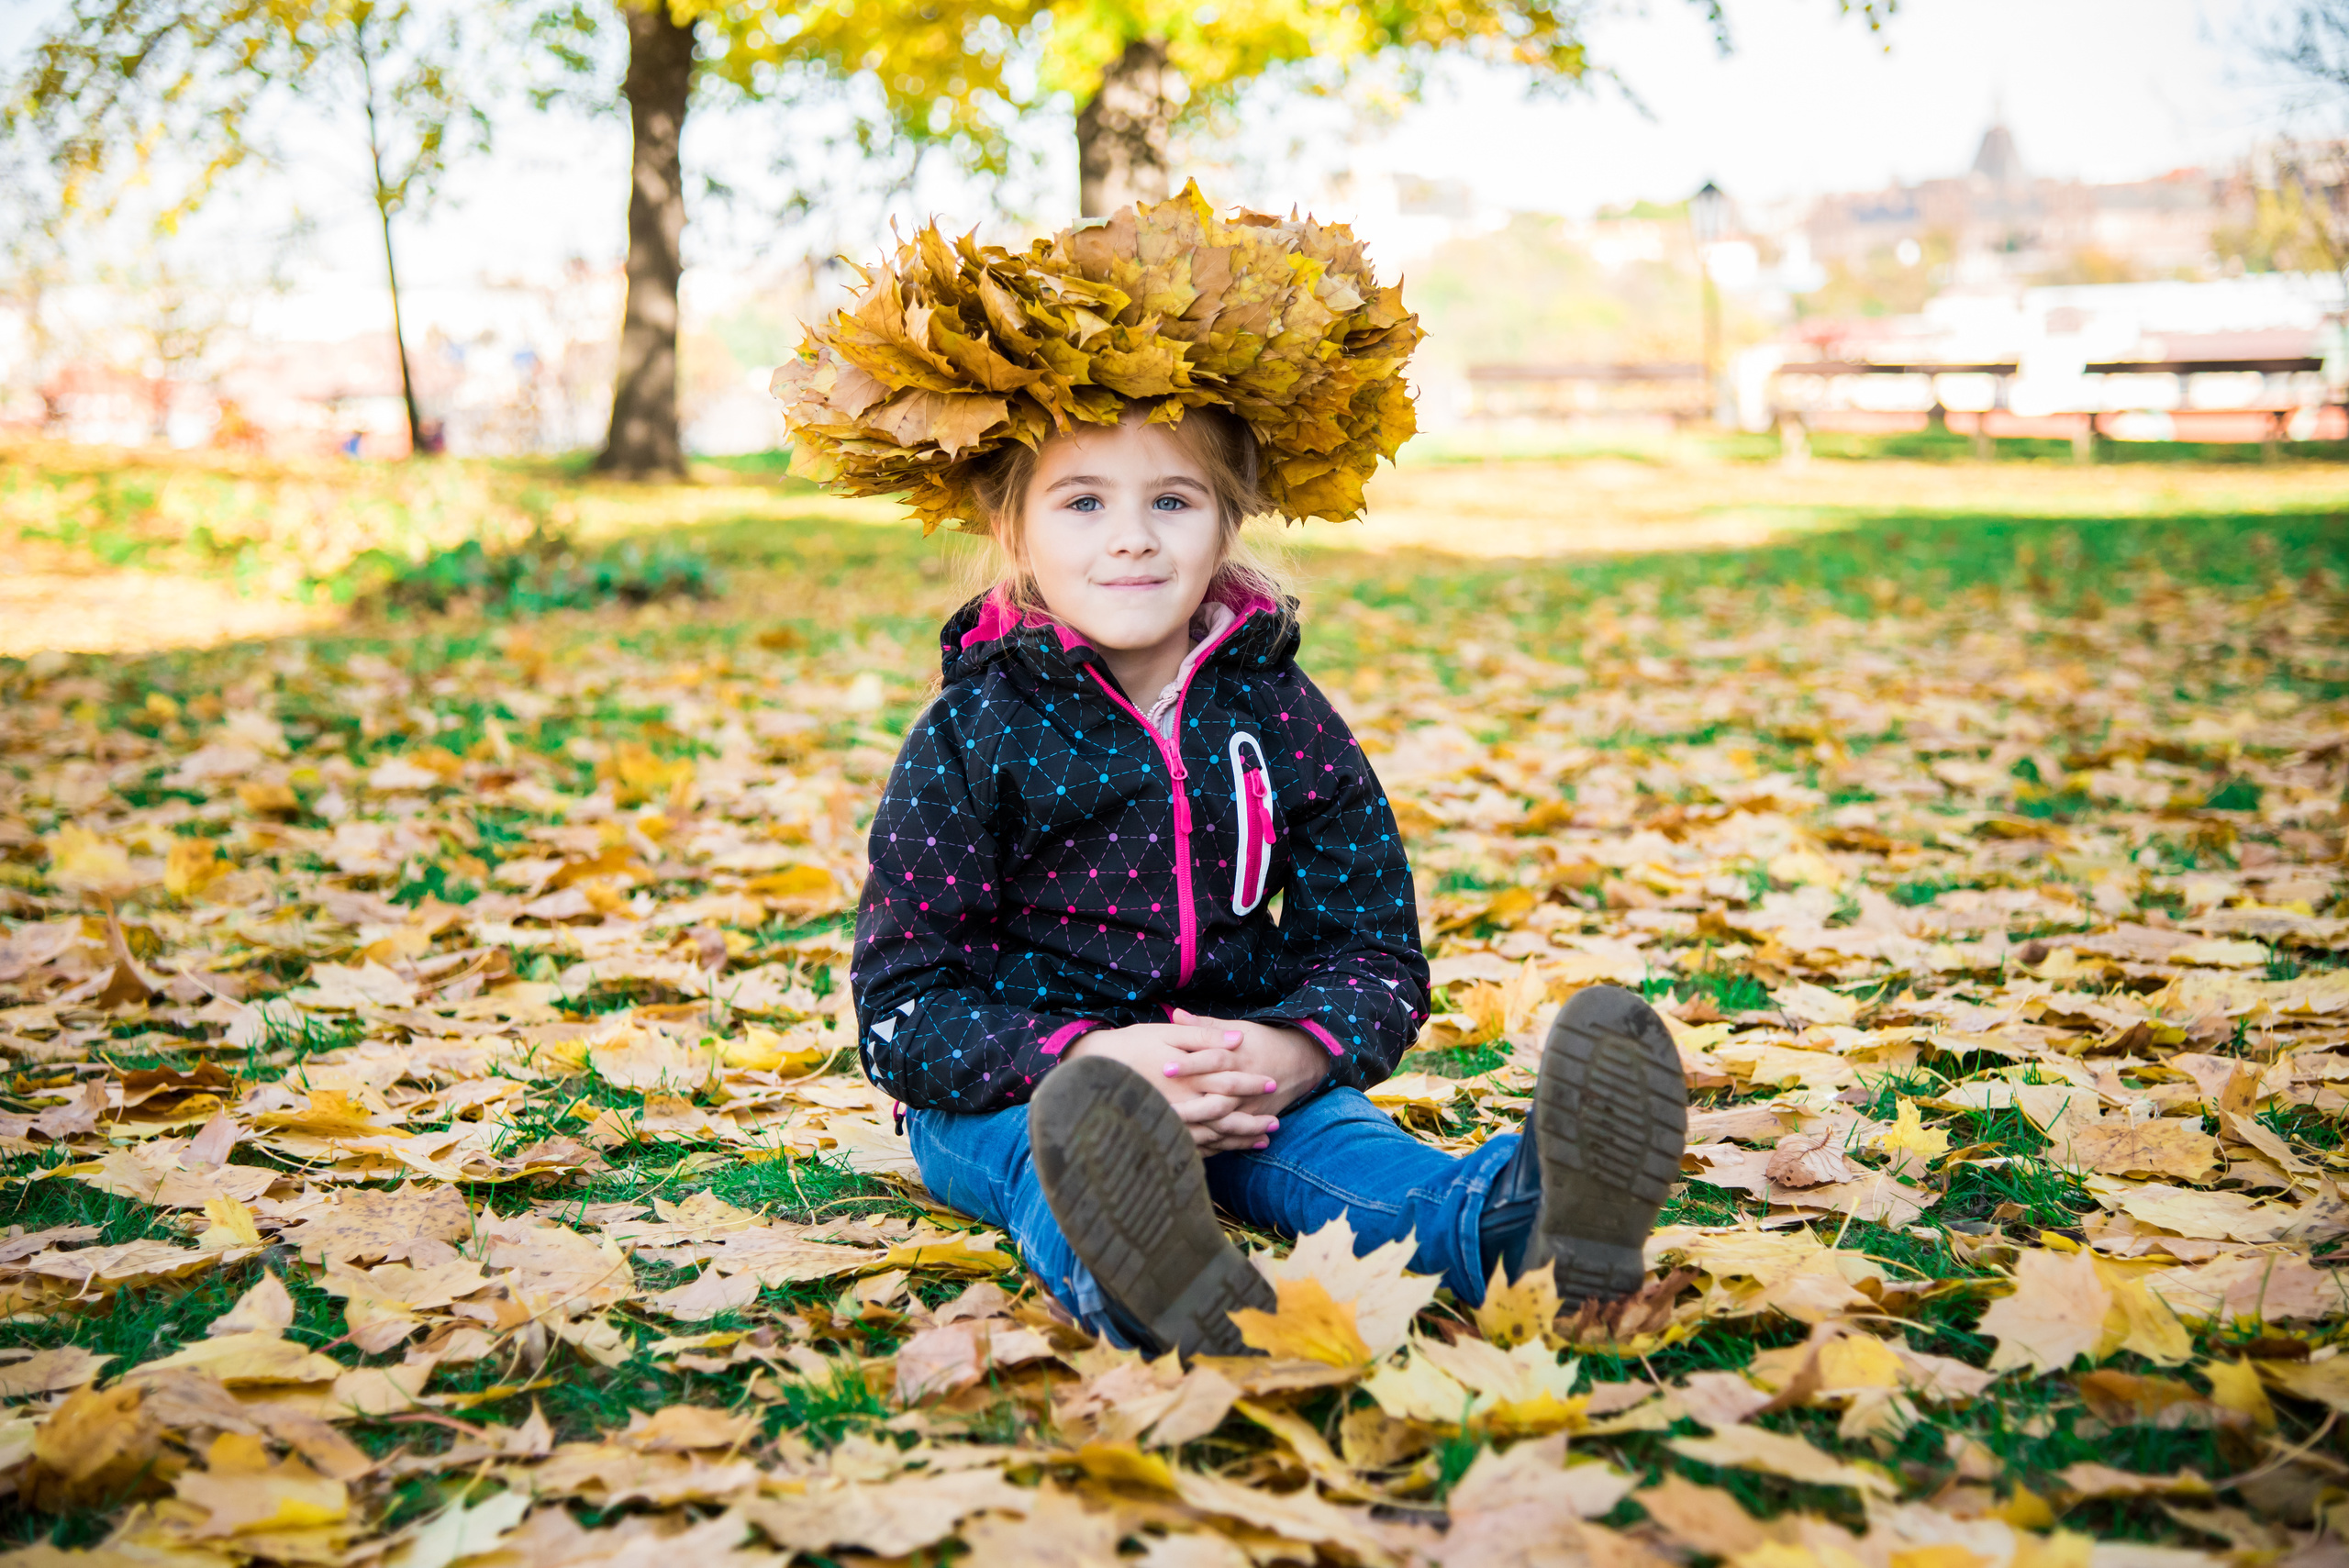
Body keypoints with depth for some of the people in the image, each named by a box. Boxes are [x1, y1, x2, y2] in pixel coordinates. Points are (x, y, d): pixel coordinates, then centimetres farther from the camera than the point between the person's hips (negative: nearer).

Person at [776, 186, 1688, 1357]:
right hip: (1015, 1086, -1)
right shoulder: (973, 734, -5)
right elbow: (900, 1014, -8)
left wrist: (1293, 1053, -21)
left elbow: (1375, 954, 4)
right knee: (1059, 1145, -36)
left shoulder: (1280, 718, 3)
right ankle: (1139, 1278, -71)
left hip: (1240, 1073, 2)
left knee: (1332, 1137, -31)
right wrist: (1079, 1057, -27)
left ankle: (1513, 1225, -63)